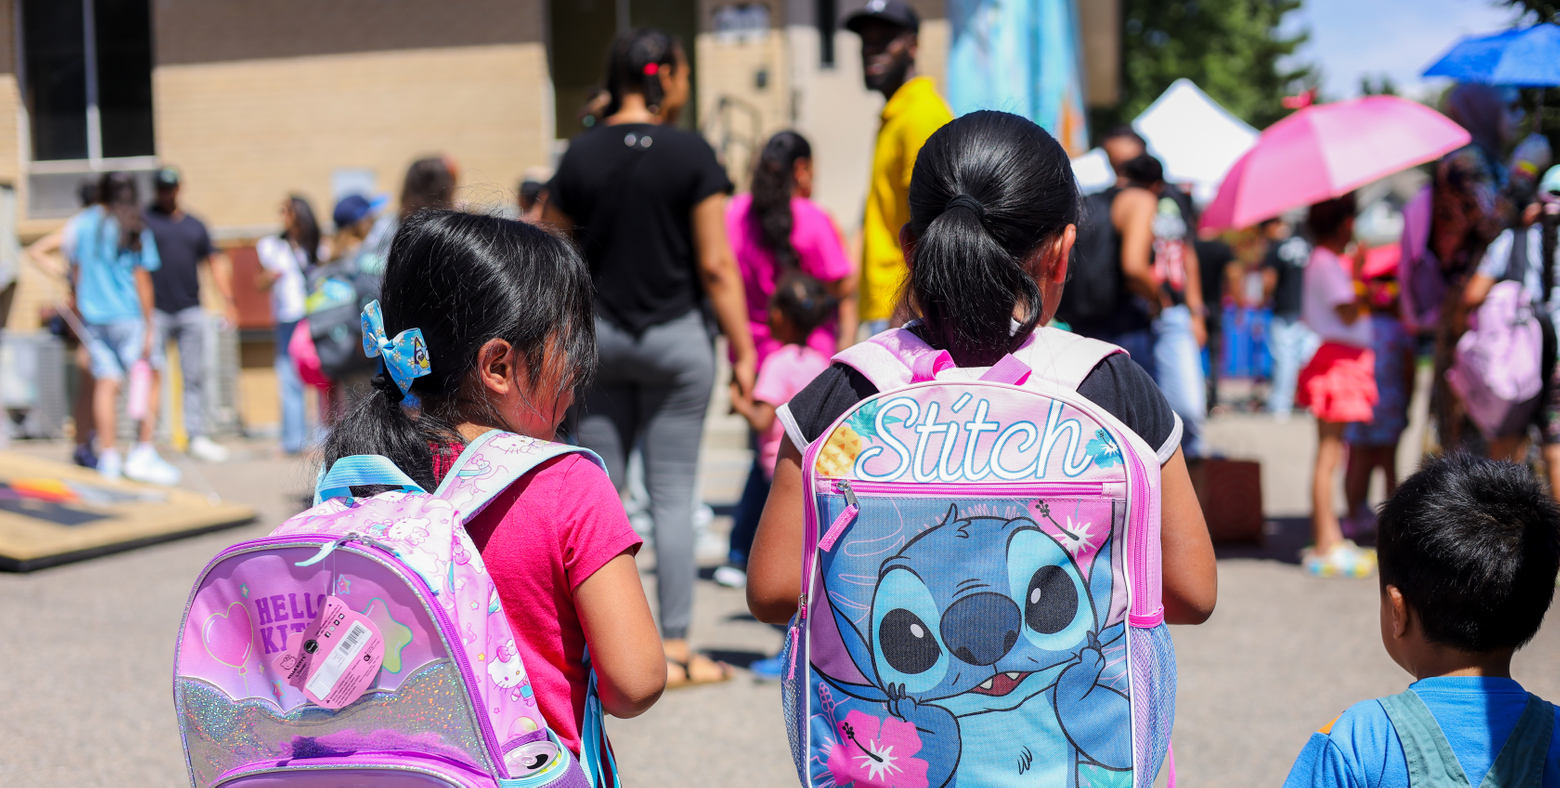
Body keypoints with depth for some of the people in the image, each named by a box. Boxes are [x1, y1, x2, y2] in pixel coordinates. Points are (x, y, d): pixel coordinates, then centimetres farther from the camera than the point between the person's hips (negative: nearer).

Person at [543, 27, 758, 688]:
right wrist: (742, 350, -5)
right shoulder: (690, 155, -9)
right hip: (675, 337, -3)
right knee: (672, 495, 2)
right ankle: (675, 650, 5)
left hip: (597, 334, 3)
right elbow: (716, 266, -10)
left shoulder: (581, 155, 0)